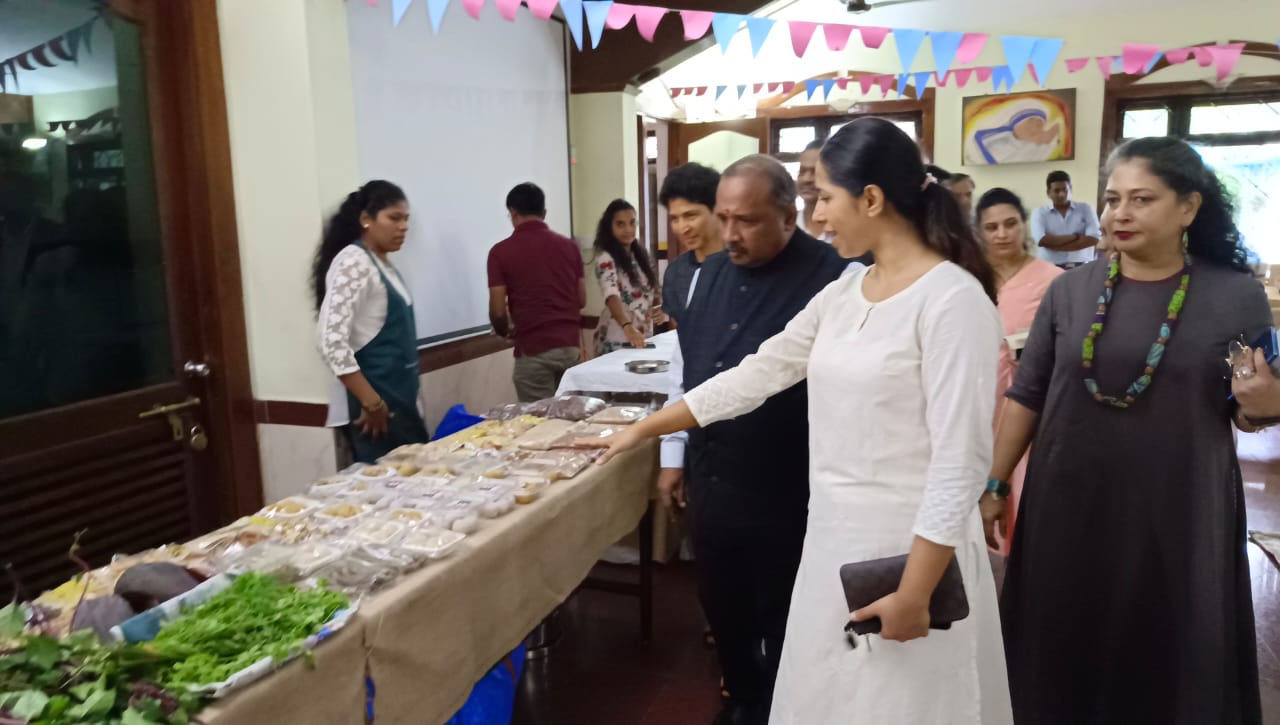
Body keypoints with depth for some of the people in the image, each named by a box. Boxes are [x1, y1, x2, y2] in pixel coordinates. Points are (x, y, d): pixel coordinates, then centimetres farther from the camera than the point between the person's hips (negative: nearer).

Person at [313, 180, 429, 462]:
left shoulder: (385, 264, 13)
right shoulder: (353, 262, -14)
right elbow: (331, 340, -23)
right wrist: (371, 402, -21)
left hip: (400, 399, 9)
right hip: (376, 405, -9)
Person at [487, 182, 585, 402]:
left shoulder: (501, 251, -5)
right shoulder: (569, 246, 7)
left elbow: (498, 311, -6)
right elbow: (581, 300, 11)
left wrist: (506, 331, 15)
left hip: (534, 350, -4)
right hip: (571, 345, 4)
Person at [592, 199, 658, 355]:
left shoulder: (640, 254, 9)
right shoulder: (606, 259, -13)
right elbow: (611, 295, -29)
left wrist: (658, 307, -1)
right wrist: (628, 327, -45)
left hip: (644, 336, 7)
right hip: (617, 339, -7)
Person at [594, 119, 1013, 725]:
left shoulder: (952, 298, -17)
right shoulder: (843, 293, 6)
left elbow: (960, 459, -20)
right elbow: (756, 374, 11)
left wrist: (915, 591, -19)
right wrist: (643, 429, 13)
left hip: (909, 547, -7)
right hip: (833, 538, 7)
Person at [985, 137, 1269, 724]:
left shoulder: (1237, 296, -3)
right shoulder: (1069, 291, 1)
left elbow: (1251, 415, 4)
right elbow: (1025, 398, 5)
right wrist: (993, 485, 3)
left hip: (1179, 516, -1)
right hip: (1067, 508, 1)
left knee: (1175, 665, 11)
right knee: (1062, 661, 12)